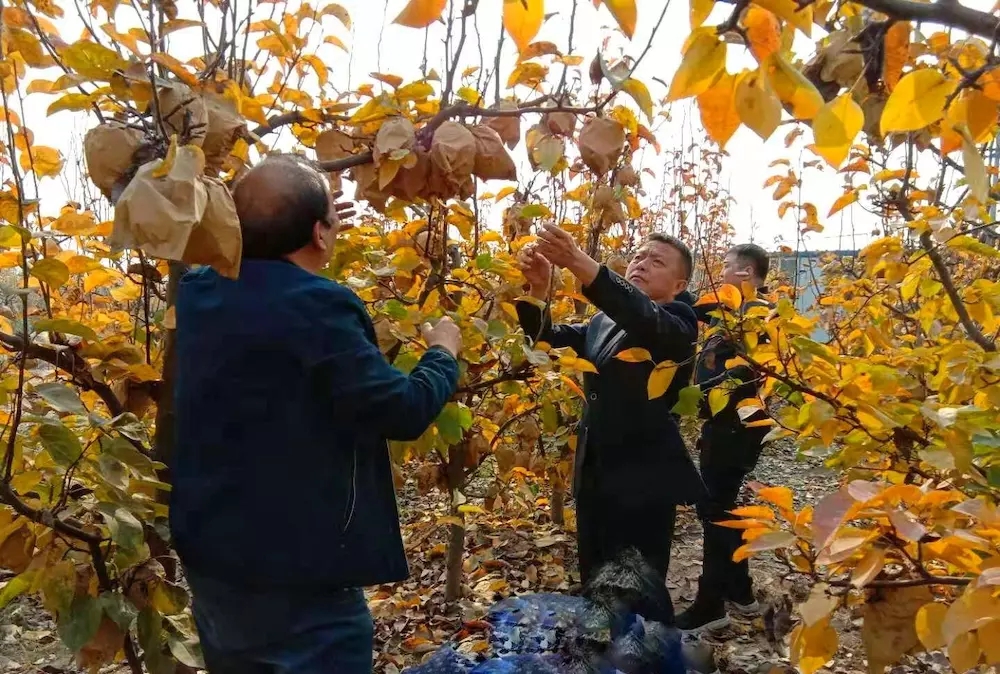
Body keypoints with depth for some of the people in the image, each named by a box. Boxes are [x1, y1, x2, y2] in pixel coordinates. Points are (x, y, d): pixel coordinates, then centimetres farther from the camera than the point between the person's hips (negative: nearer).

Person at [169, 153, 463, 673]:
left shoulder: (198, 292, 0)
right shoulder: (316, 308, -24)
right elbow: (402, 411, -18)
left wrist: (285, 228, 29)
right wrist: (443, 353, 0)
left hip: (208, 556, 9)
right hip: (295, 574, -8)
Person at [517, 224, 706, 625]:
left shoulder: (678, 323, -8)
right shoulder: (602, 324, 13)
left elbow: (645, 320, -29)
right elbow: (550, 336, 3)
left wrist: (582, 264, -44)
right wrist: (538, 289, -19)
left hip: (644, 481, -6)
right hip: (595, 475, 7)